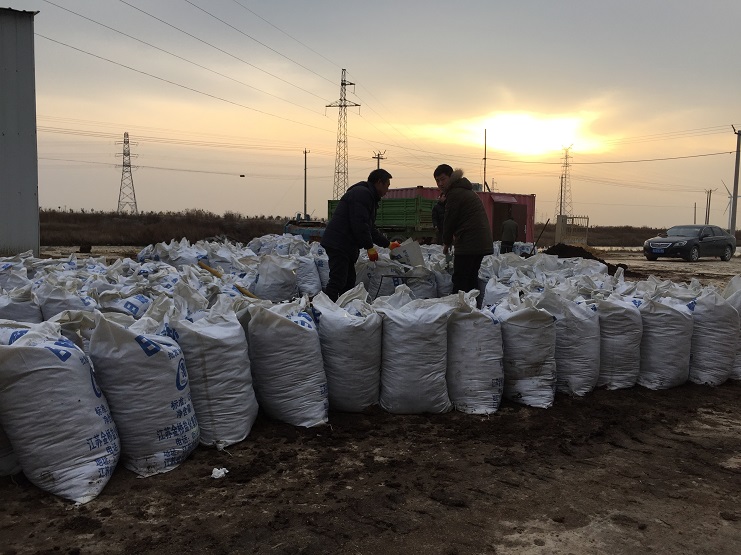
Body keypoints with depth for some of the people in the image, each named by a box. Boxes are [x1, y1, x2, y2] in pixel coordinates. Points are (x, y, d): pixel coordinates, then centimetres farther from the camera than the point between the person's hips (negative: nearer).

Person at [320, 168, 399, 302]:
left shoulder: (368, 196, 24)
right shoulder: (361, 193, -11)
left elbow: (370, 229, 29)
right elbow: (359, 224, -20)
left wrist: (388, 244, 28)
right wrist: (370, 247, -15)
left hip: (346, 247, 11)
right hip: (338, 244, -11)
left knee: (349, 282, 12)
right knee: (337, 282, -15)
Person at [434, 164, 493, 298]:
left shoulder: (454, 194, -9)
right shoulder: (467, 191, 23)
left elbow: (450, 220, -6)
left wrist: (447, 242, 7)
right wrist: (453, 239, 24)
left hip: (468, 244, -10)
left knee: (460, 280, -7)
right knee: (472, 277, 15)